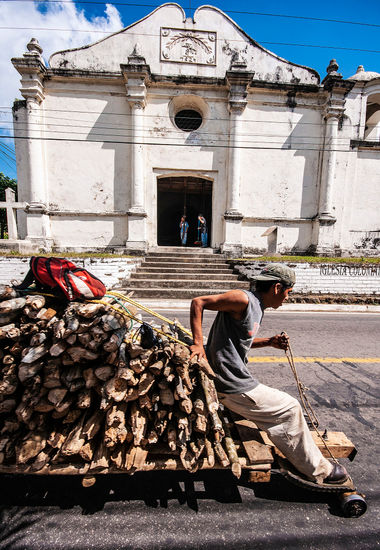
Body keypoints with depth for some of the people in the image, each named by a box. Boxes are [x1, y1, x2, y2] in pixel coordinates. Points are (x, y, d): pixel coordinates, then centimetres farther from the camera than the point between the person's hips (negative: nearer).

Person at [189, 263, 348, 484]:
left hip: (236, 379, 9)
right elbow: (198, 302, -22)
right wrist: (198, 343, -24)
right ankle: (318, 469, 30)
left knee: (280, 415, 24)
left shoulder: (258, 307, 9)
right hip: (235, 388, -9)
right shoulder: (243, 299, -21)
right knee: (289, 408, 8)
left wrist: (269, 341, 6)